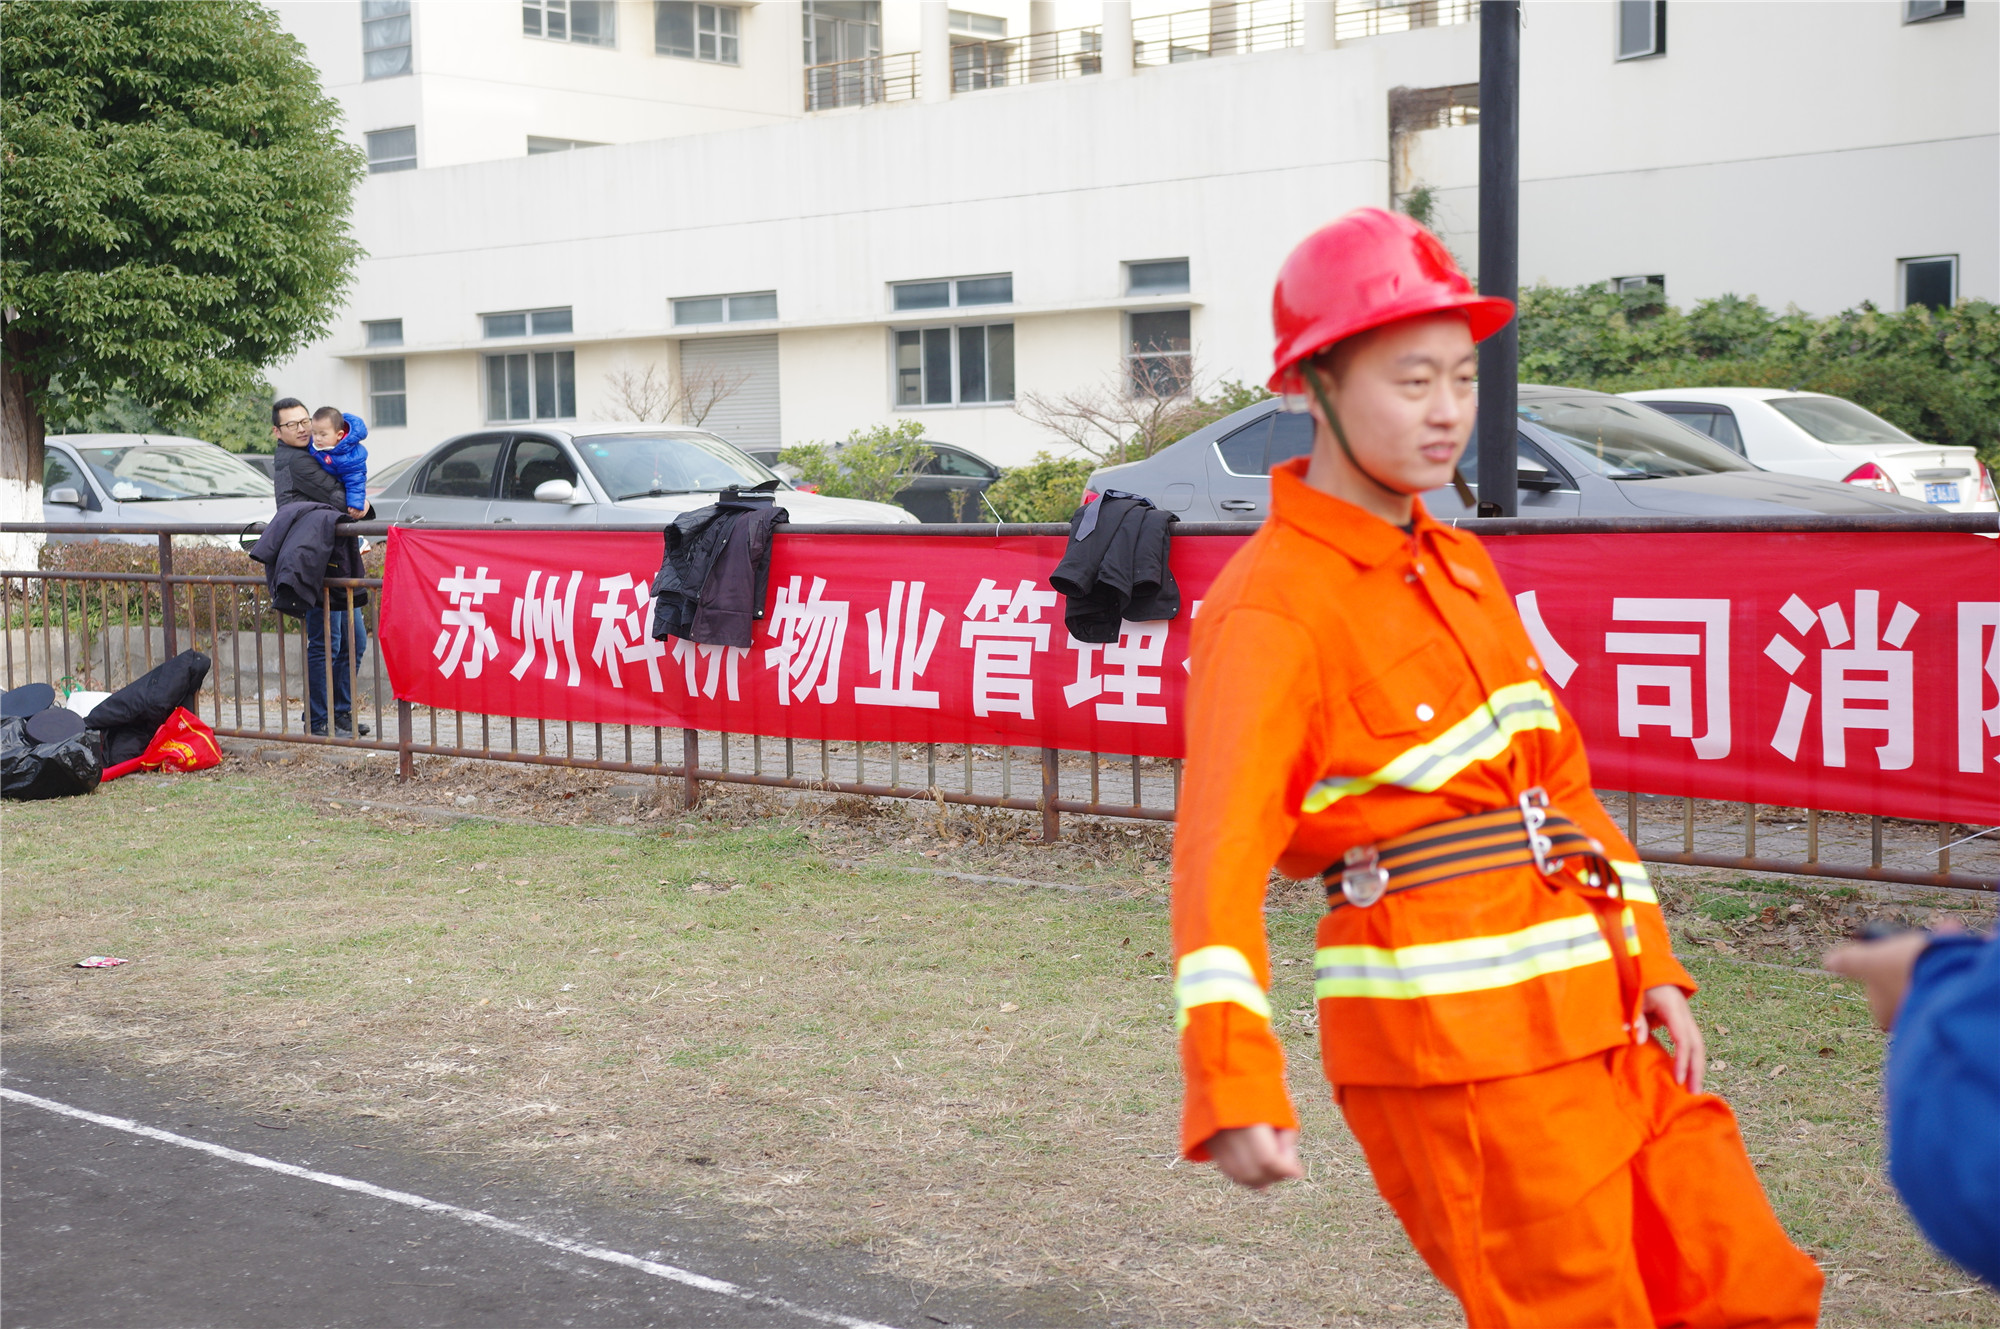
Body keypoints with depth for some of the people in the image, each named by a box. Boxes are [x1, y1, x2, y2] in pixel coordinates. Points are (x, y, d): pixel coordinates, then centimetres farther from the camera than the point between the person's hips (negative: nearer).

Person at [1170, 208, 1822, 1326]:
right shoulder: (1274, 607, -14)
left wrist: (1650, 966, 12)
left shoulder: (1459, 566, 14)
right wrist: (1236, 1090, -35)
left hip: (1593, 1021, 8)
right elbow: (1222, 853, -24)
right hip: (1450, 1047, -8)